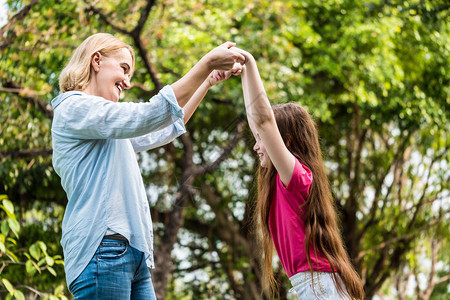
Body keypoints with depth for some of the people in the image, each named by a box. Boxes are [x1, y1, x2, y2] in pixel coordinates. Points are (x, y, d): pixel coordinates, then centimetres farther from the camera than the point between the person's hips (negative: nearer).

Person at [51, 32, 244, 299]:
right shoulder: (74, 107, -5)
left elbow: (163, 133, 35)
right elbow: (150, 116, -15)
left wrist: (207, 83, 28)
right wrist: (208, 62, -13)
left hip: (133, 255, 10)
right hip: (102, 250, -10)